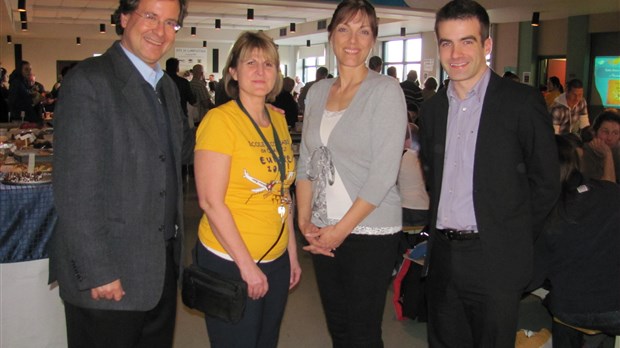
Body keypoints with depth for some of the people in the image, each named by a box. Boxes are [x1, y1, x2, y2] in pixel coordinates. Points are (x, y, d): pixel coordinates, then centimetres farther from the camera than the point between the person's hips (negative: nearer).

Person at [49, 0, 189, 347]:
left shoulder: (168, 87, 12)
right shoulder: (89, 81, -13)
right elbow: (74, 187, -17)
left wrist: (175, 246, 10)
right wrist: (96, 272, -18)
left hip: (163, 266, 7)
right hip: (109, 276, -7)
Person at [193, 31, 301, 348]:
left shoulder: (278, 120, 7)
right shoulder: (220, 120, -13)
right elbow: (211, 202, -17)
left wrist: (292, 252, 11)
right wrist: (247, 265, -15)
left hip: (277, 260, 7)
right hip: (230, 262, -6)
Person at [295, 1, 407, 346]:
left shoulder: (385, 90, -9)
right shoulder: (318, 91, 9)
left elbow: (383, 174, -15)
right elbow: (306, 162, 11)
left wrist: (342, 229, -13)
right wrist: (305, 221, 0)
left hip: (371, 233, -5)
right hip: (324, 234, 5)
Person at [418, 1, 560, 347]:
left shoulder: (522, 101, -7)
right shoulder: (433, 108, 10)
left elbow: (546, 182, -4)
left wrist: (514, 239, -2)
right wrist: (440, 227, 8)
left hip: (496, 259, -5)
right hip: (442, 257, 5)